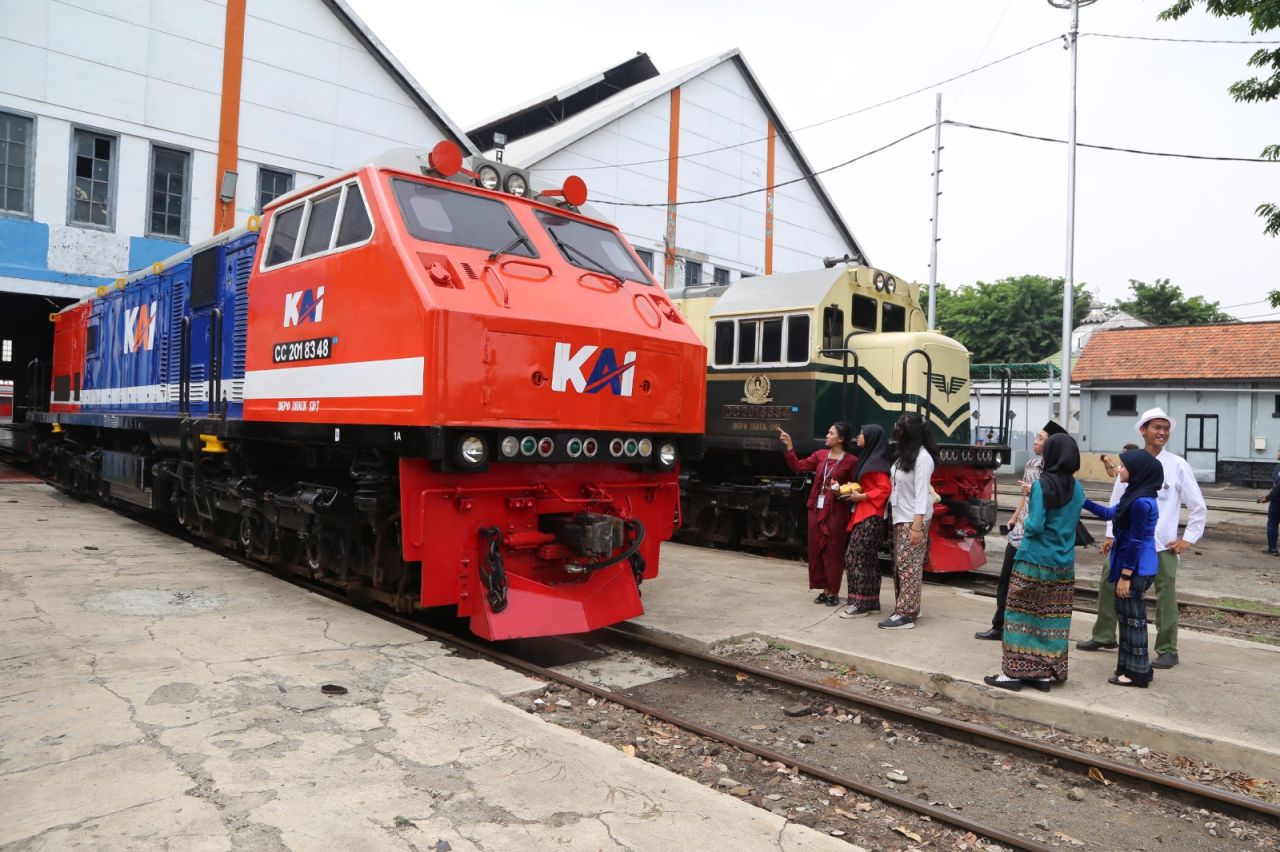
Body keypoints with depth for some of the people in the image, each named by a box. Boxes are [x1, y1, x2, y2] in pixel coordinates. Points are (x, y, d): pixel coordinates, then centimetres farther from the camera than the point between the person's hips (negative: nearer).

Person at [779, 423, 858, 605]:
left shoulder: (851, 461, -8)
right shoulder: (820, 455, 7)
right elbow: (798, 466, 4)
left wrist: (841, 491, -19)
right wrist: (789, 447, -3)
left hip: (836, 511, -6)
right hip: (816, 508, 6)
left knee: (833, 552, 0)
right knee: (816, 549, 9)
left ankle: (833, 592, 11)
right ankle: (825, 590, 19)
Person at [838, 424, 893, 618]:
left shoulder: (877, 462, -13)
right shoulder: (868, 459, 17)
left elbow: (886, 489, -20)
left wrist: (861, 497, -18)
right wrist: (853, 492, 6)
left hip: (870, 518, -10)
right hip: (863, 516, 10)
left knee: (856, 557, -9)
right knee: (868, 559, 11)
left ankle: (861, 604, -5)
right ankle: (871, 602, 15)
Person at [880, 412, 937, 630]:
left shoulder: (922, 457, -14)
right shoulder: (905, 454, 12)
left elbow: (921, 494, -17)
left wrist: (917, 526, -20)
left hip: (913, 520, -8)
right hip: (900, 518, 8)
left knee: (909, 566, -6)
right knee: (900, 565, 10)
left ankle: (905, 615, -3)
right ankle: (908, 608, 19)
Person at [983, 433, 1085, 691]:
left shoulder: (1042, 485, -15)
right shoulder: (1076, 488, 3)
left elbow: (1035, 526, -20)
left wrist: (1026, 522, 2)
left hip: (1034, 562, -6)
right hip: (1064, 564, 6)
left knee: (1021, 615, 3)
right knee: (1053, 618, 10)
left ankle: (1014, 672, 6)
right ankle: (1045, 673, 16)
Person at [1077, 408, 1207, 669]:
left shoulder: (1177, 466, -3)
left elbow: (1198, 507, 2)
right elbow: (1117, 501, 12)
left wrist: (1189, 539, -3)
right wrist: (1111, 535, 10)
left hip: (1163, 543, -3)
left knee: (1166, 595, 1)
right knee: (1108, 584, 8)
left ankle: (1167, 650, 14)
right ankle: (1104, 636, 24)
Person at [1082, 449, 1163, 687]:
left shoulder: (1141, 502, -21)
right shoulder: (1135, 495, 9)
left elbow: (1136, 541, -20)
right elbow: (1109, 513, 22)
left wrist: (1125, 576, -17)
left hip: (1136, 569, -10)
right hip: (1138, 567, 10)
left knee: (1132, 618, 0)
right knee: (1127, 617, 17)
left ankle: (1136, 674, 10)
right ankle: (1130, 667, 27)